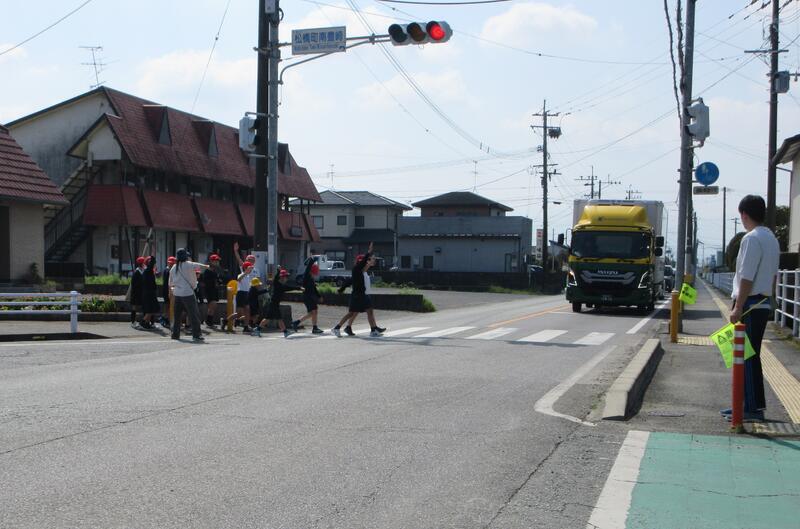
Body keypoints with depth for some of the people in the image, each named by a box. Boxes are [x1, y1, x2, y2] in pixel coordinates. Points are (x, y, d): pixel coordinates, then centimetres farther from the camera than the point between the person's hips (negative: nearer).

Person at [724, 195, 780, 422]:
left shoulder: (752, 239, -16)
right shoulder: (771, 239, 14)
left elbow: (746, 278, -20)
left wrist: (738, 308, -18)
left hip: (750, 304, -9)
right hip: (764, 303, 9)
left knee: (747, 356, -5)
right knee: (751, 355, 15)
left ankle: (753, 407, -4)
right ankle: (751, 403, 20)